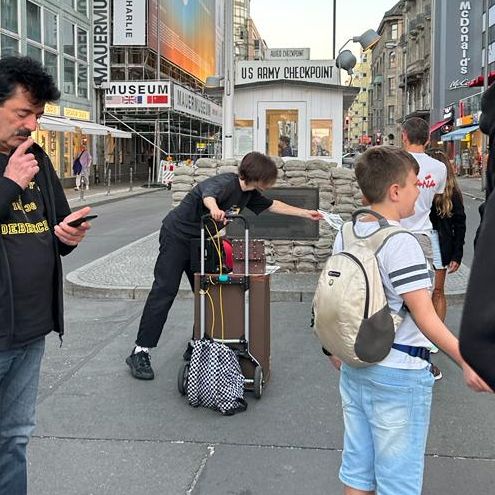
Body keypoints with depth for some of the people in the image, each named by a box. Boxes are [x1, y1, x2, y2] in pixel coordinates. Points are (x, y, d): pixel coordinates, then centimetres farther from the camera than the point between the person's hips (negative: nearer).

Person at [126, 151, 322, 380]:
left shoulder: (249, 193, 2)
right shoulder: (225, 183, -25)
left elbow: (273, 205, 17)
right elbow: (208, 193, -47)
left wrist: (306, 213, 18)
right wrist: (214, 209, -70)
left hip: (200, 240, 9)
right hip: (177, 234, -9)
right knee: (165, 291, -13)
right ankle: (140, 352, -12)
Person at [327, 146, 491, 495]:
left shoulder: (345, 235, 3)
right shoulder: (401, 243, -20)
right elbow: (424, 316, -23)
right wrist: (466, 362, -22)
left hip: (353, 365, 8)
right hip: (398, 373, -8)